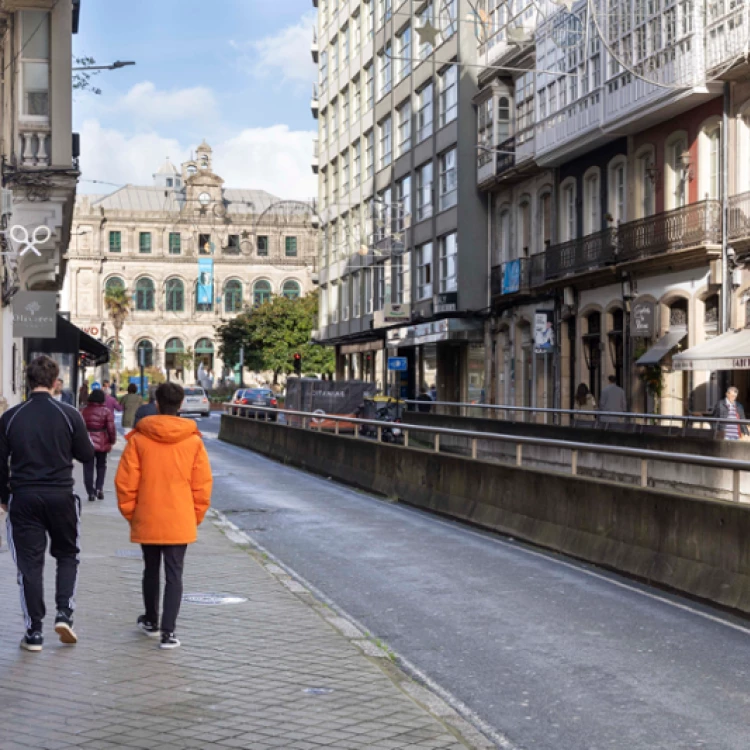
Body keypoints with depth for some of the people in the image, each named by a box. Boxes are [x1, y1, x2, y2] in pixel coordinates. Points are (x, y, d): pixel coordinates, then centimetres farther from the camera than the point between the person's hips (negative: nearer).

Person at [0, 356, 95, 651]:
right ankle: (64, 613, 2)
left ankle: (34, 632, 7)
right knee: (67, 555, 18)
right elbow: (86, 455, 0)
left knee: (29, 563, 6)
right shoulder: (69, 415, -8)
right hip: (61, 496, -1)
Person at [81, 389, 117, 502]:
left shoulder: (84, 411, 0)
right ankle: (99, 488, 4)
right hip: (102, 443, -1)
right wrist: (112, 441, 5)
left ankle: (91, 492, 0)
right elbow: (111, 428, -9)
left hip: (87, 443, 1)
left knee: (88, 468, 5)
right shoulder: (106, 411, -7)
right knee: (101, 466, 17)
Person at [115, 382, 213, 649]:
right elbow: (202, 484, -1)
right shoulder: (193, 440, -4)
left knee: (151, 570, 18)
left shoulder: (139, 438, -6)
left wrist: (130, 513, 9)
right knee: (174, 574, 2)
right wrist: (196, 517, 11)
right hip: (180, 522, -1)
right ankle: (168, 632, -5)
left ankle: (151, 621, 35)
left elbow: (125, 482, -5)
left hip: (146, 520, 1)